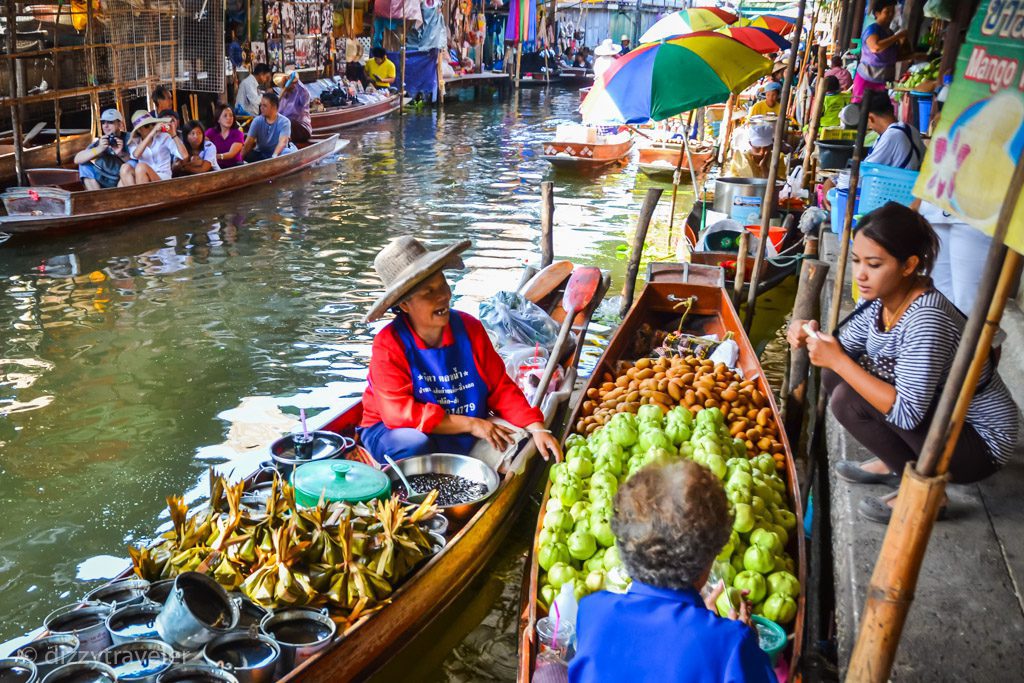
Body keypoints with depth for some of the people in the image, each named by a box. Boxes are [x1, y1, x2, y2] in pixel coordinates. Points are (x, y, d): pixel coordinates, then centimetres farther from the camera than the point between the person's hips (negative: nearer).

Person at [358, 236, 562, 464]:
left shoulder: (469, 328, -4)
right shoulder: (388, 344, -17)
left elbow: (501, 388, -2)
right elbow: (398, 412, -24)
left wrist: (537, 428, -18)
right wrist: (470, 424, -26)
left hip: (459, 437, 5)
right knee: (416, 445, -36)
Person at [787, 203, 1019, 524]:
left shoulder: (926, 318, -32)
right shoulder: (878, 297, -8)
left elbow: (906, 413, -32)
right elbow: (845, 349, 5)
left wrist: (839, 361, -30)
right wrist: (811, 336, -17)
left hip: (980, 441, -8)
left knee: (849, 399, -22)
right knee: (834, 376, 1)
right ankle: (894, 464, 14)